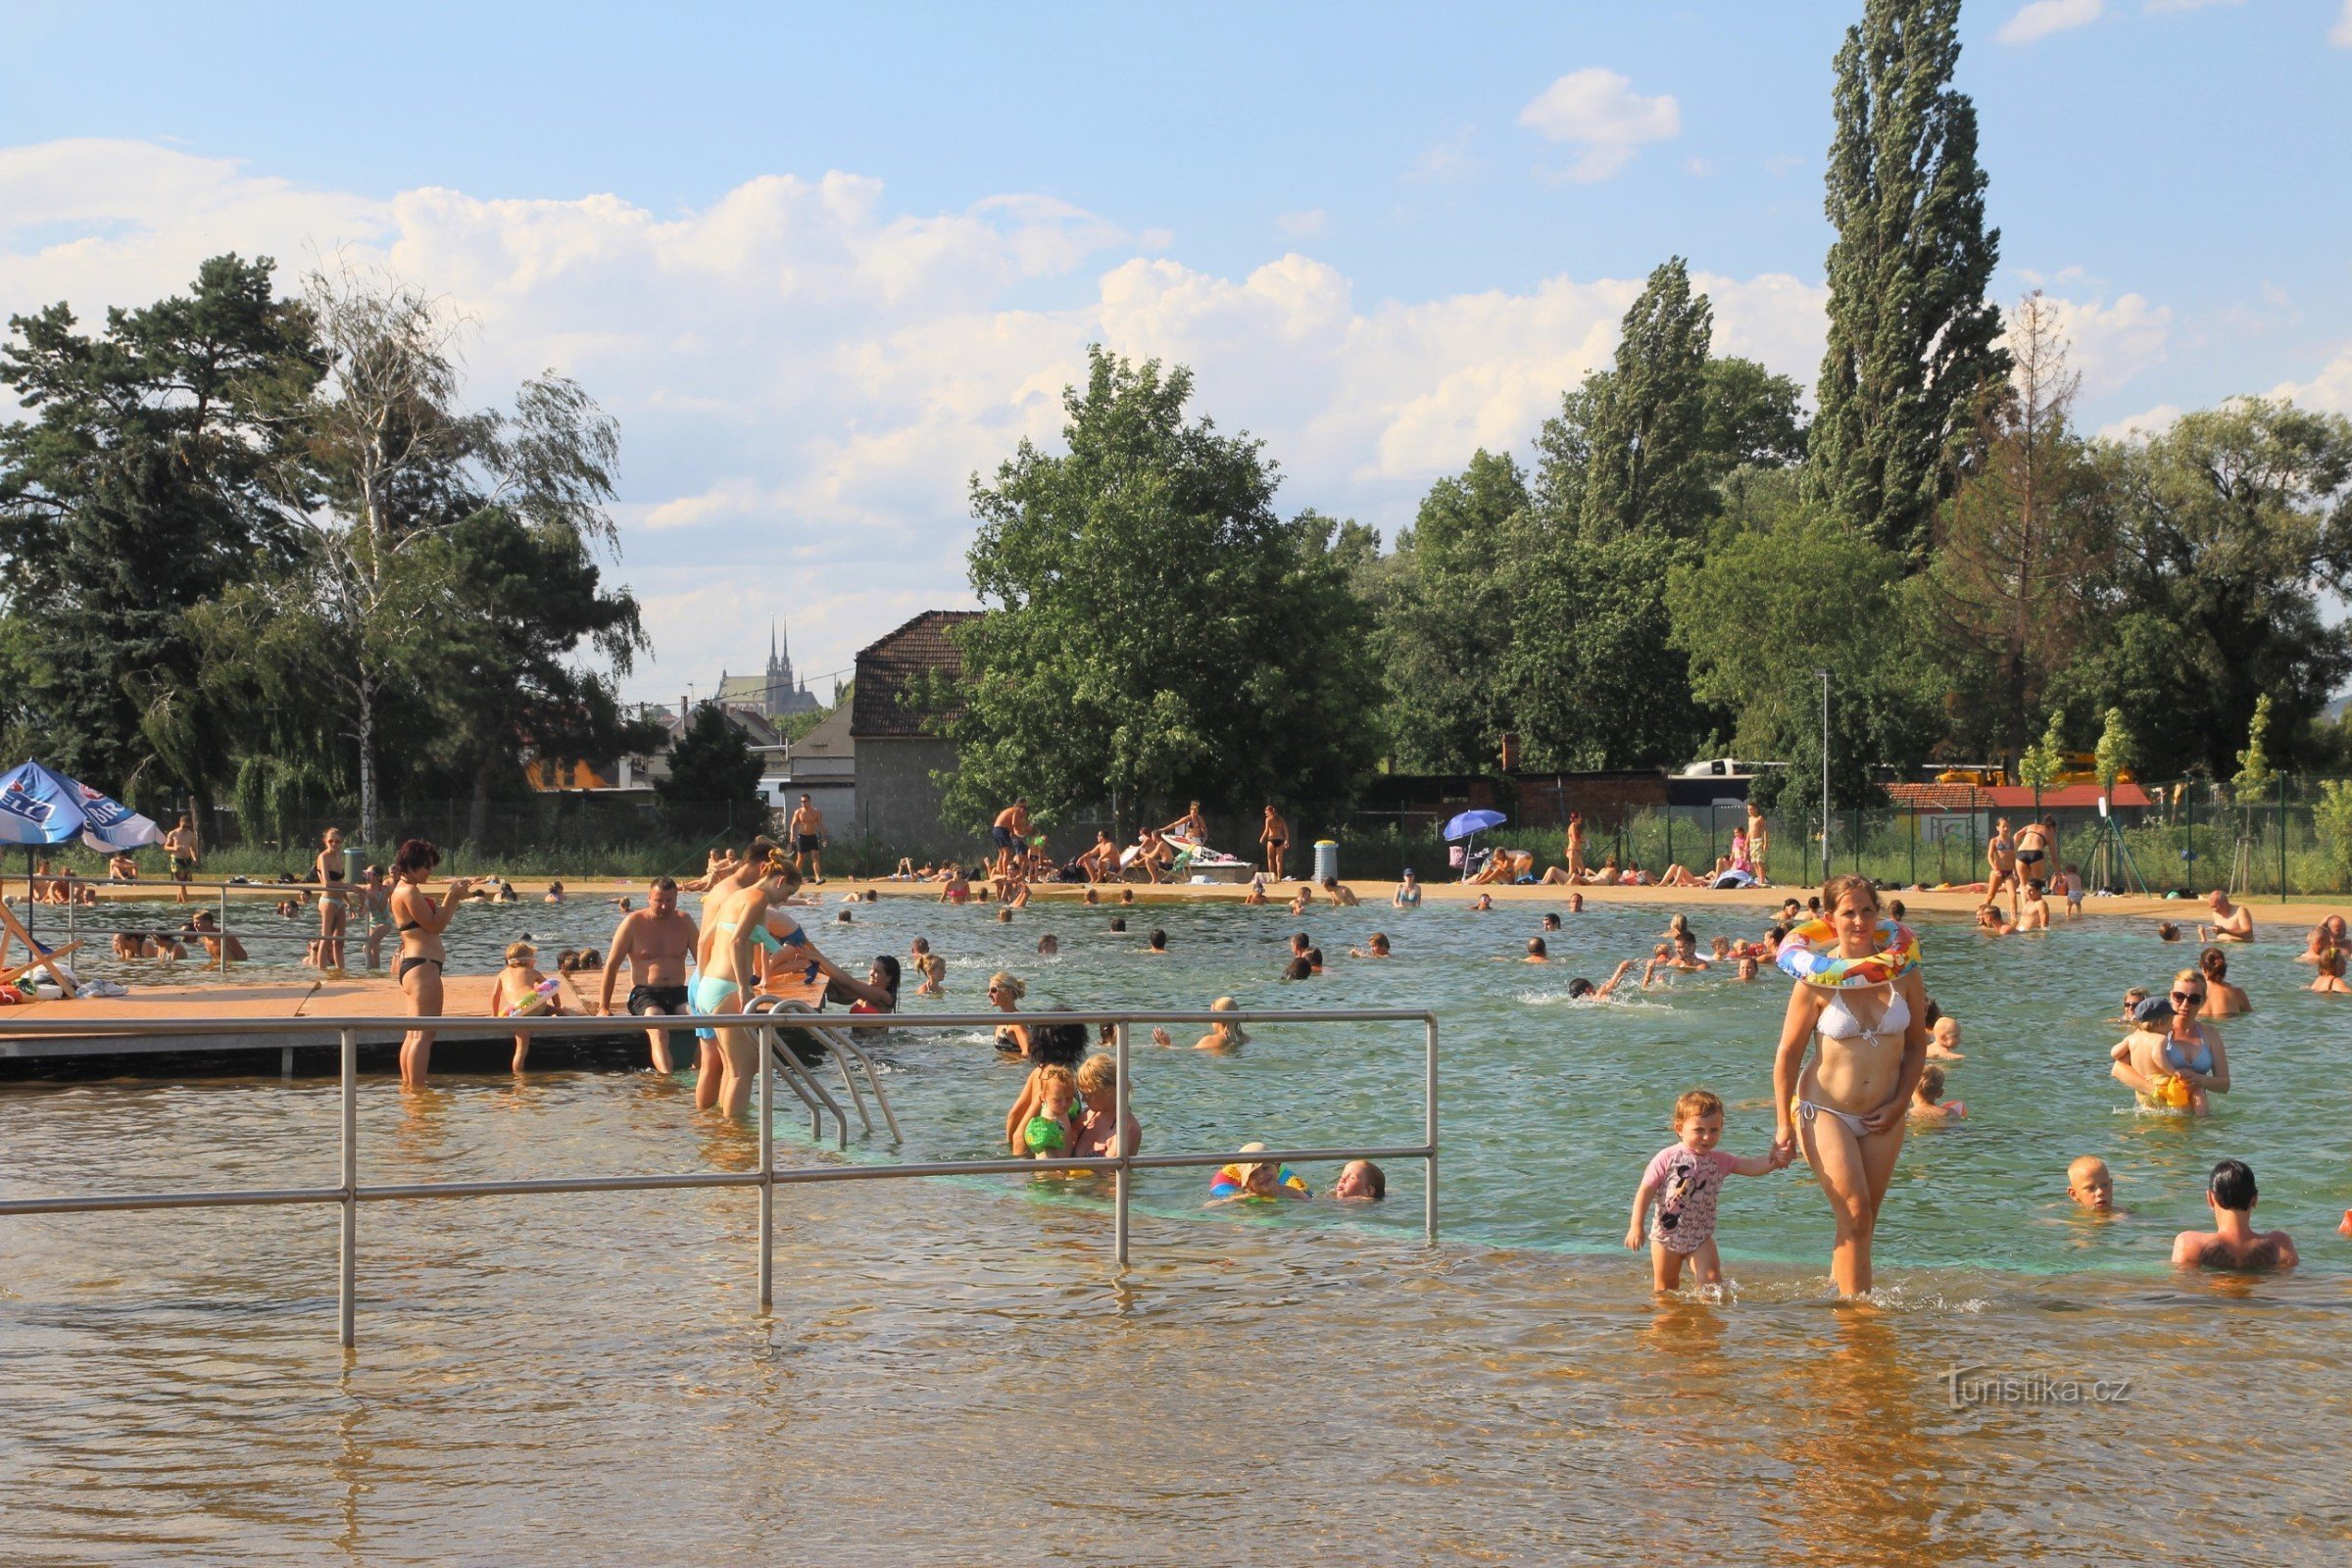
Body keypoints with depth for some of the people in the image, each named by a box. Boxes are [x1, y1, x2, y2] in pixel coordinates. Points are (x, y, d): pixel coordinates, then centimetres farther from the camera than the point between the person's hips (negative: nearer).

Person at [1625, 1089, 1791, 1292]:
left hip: (1700, 1236, 2)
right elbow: (1646, 1191, -12)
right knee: (1665, 1288, 11)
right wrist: (1636, 1226, -16)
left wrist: (1773, 1161, -33)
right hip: (1666, 1233, -2)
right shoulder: (1667, 1159, -13)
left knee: (1712, 1279, -12)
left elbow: (1751, 1166, -12)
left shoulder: (1719, 1161, -3)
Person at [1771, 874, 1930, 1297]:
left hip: (1882, 1118, 4)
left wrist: (1898, 1105, -1)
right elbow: (1788, 1055, -4)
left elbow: (1917, 1045, 9)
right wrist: (1784, 1123, -6)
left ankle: (1838, 1286, 24)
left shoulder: (1902, 972, -2)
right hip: (1825, 1111, -4)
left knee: (1862, 1222, 7)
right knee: (1855, 1216, -14)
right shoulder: (1817, 980, -10)